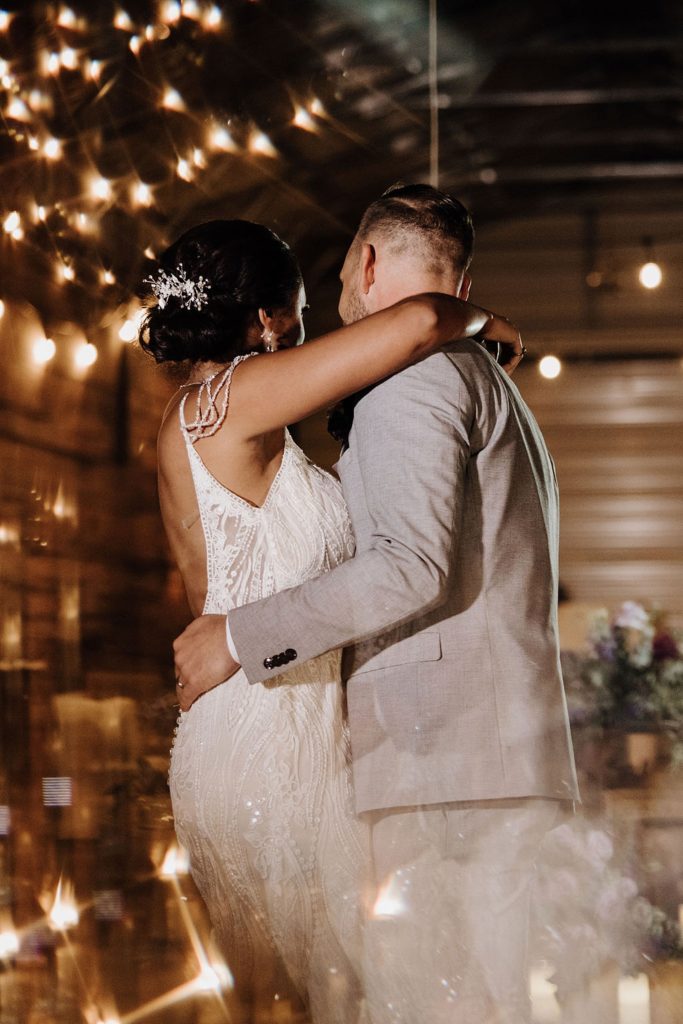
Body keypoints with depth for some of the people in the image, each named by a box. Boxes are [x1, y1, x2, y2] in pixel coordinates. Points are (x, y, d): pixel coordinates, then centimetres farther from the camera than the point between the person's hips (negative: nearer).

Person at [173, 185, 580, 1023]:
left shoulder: (411, 372, -4)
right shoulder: (488, 381, 28)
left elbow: (414, 563, -17)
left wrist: (240, 637, -12)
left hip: (449, 765, -10)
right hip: (507, 767, 10)